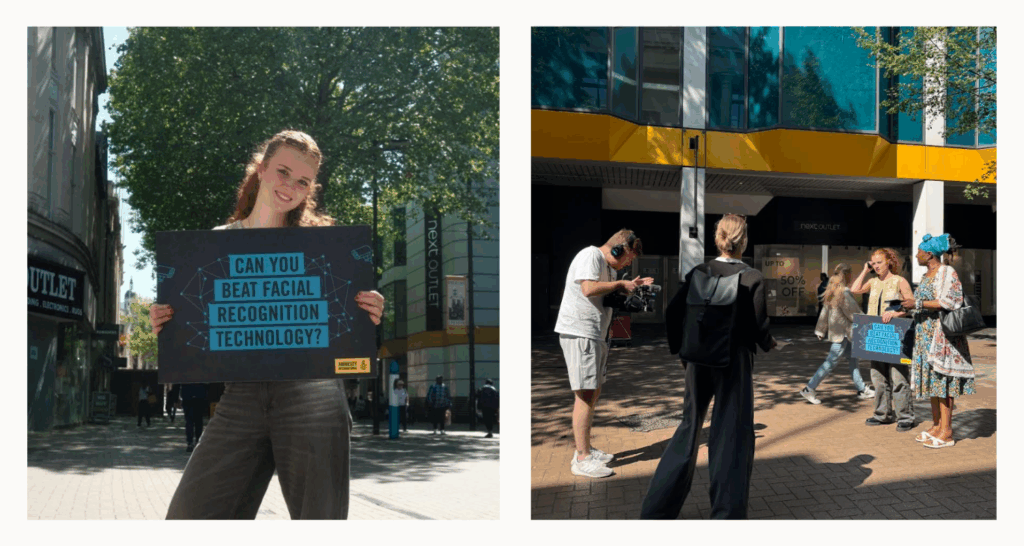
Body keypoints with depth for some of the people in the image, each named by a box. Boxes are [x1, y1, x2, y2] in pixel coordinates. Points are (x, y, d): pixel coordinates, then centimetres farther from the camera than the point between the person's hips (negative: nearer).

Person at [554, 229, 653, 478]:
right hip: (579, 333, -11)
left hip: (595, 335, 11)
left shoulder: (608, 266, 20)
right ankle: (582, 459, -7)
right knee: (585, 394, -10)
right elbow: (589, 289, -25)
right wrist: (620, 284, -13)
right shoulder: (590, 255, -11)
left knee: (593, 392, 15)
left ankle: (585, 449, 26)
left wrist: (634, 285, 12)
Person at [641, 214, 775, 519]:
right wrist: (769, 344, 14)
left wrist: (680, 349, 11)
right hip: (735, 363, -4)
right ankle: (726, 514, 12)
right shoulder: (753, 278, -8)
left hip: (699, 360, 4)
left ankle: (656, 511, 18)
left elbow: (673, 313, -3)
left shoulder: (698, 273, -1)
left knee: (689, 429, 15)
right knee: (733, 436, 7)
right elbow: (759, 326, -8)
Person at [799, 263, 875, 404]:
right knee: (831, 362, -6)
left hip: (835, 329, 10)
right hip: (842, 332, -10)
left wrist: (821, 330, 16)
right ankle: (809, 389, -5)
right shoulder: (844, 292, -19)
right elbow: (853, 312, -15)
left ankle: (862, 390, 21)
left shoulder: (831, 291, 9)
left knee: (853, 358, 15)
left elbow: (824, 311, 12)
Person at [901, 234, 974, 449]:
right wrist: (907, 307, 13)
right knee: (932, 380, 10)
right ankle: (936, 425, 17)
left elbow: (949, 302, -20)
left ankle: (946, 433, -5)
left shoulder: (947, 273, -11)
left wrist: (918, 304, -21)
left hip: (942, 334, -9)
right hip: (926, 335, 9)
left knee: (942, 381, -8)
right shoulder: (927, 276, 16)